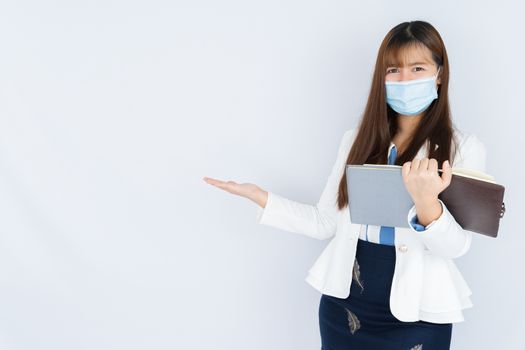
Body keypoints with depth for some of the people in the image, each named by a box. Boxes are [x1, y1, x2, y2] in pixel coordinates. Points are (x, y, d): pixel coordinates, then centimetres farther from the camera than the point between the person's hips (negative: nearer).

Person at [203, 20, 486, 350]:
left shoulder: (465, 147, -7)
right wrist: (259, 196, -5)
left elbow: (457, 246, -14)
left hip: (417, 314, -2)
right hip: (344, 302, 3)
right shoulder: (357, 139, 3)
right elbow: (326, 223, 3)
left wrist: (427, 204, -33)